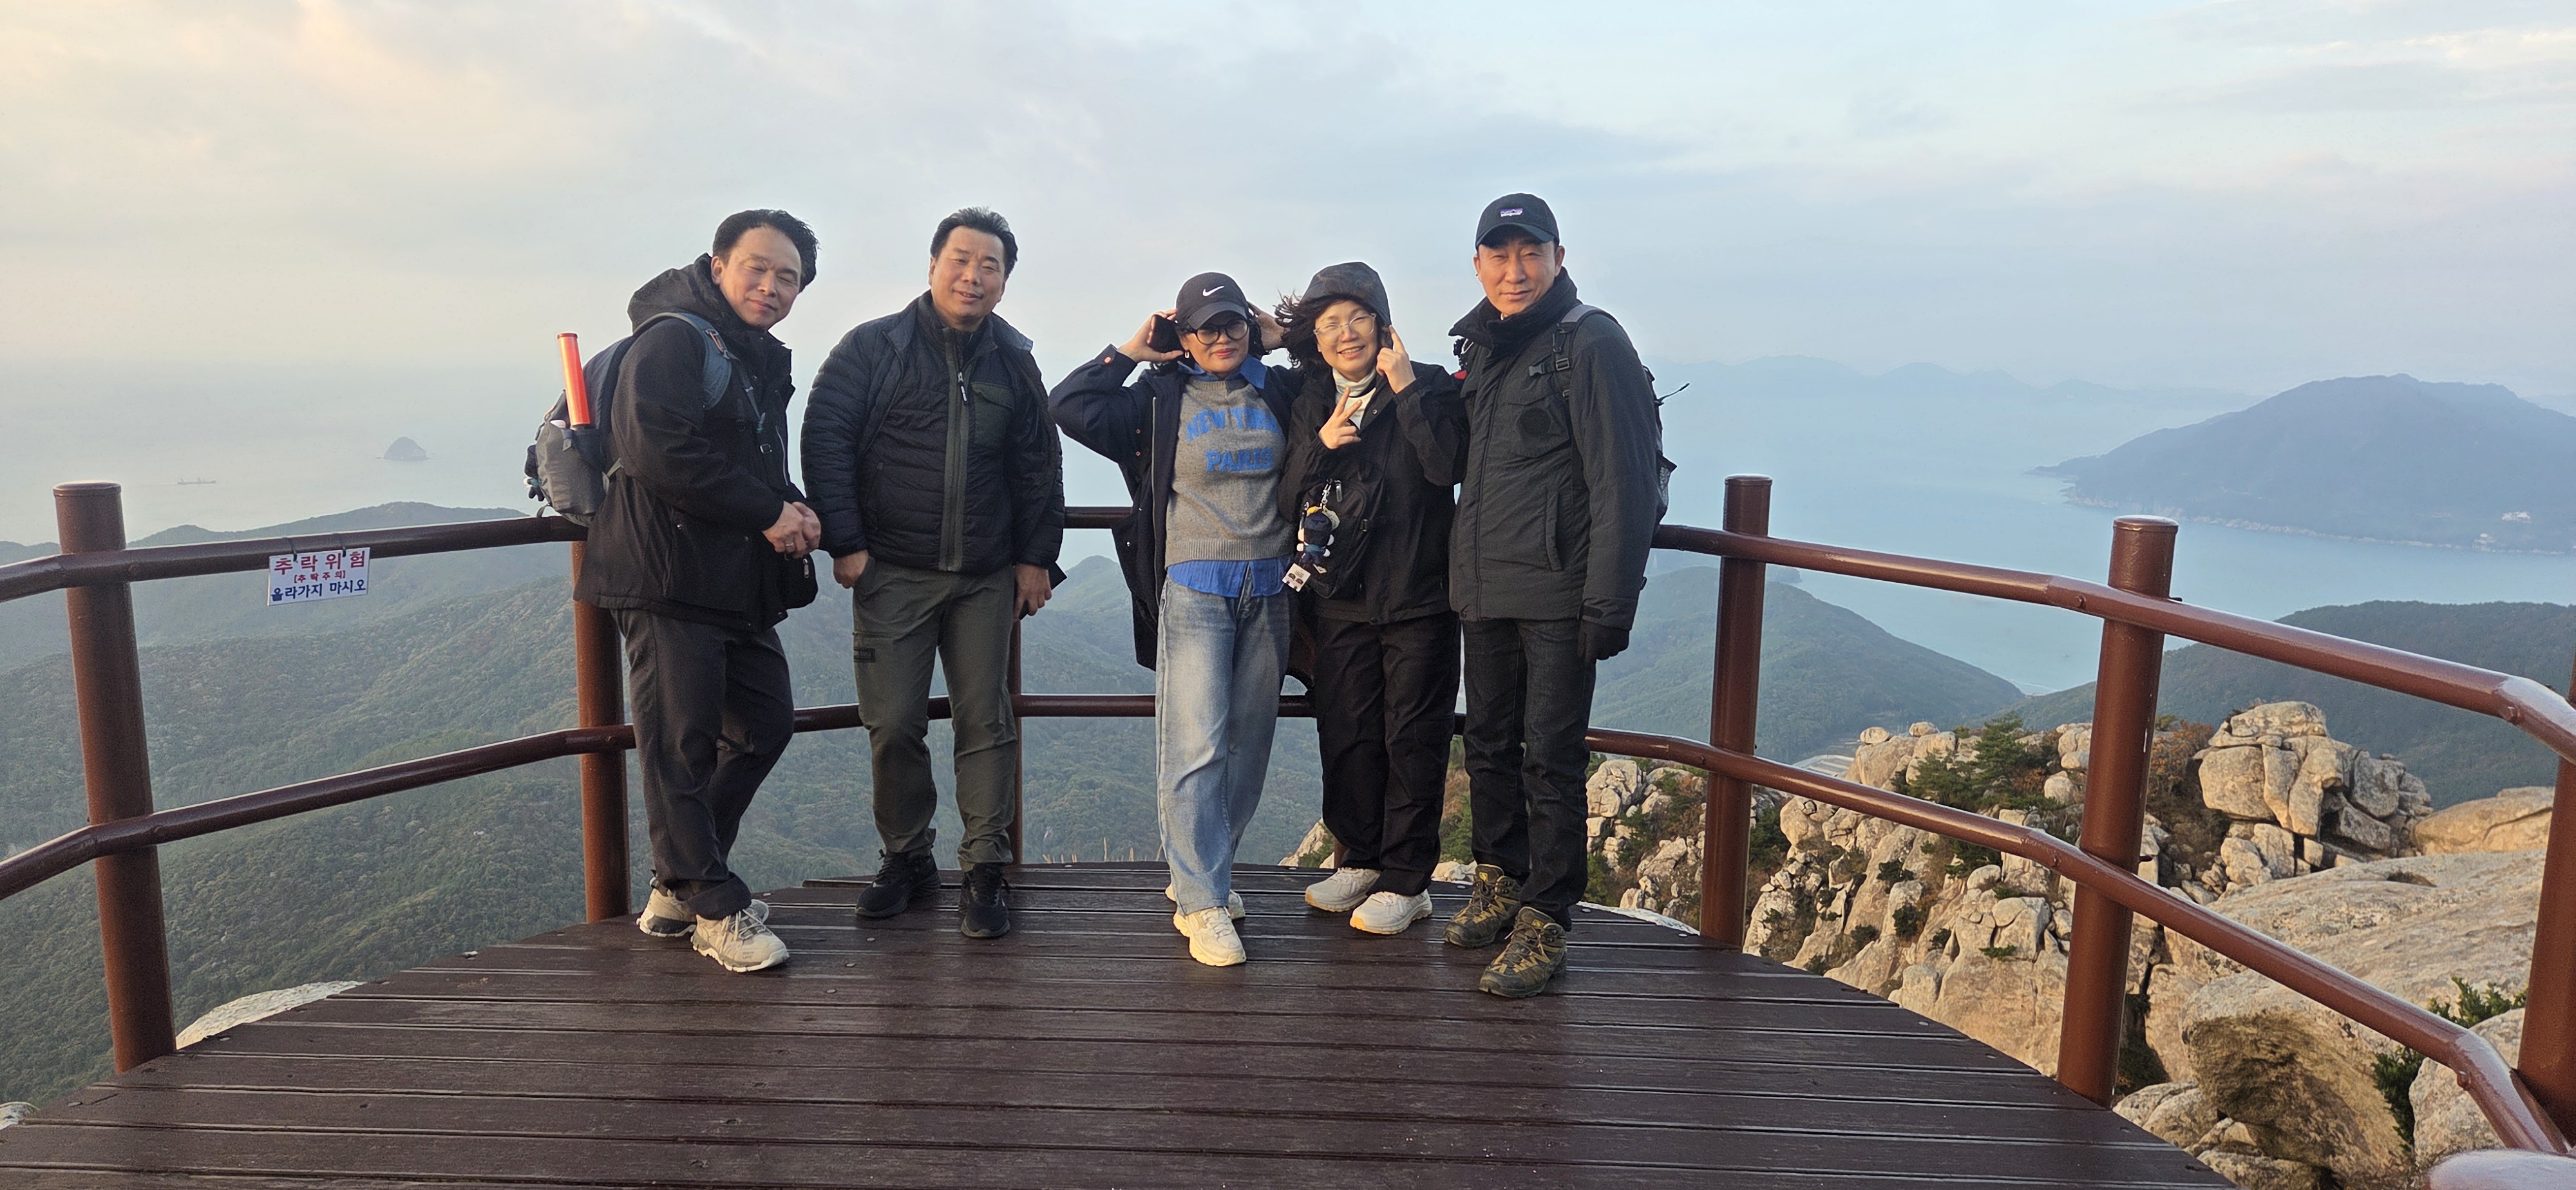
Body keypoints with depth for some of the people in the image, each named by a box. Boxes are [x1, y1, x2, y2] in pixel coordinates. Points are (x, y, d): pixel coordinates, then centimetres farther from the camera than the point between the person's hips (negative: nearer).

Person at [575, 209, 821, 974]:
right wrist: (769, 512, -19)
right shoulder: (674, 338, -10)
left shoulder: (763, 362, 19)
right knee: (682, 744, -3)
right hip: (668, 578, -10)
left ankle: (676, 890, 26)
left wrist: (793, 513, 1)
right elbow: (655, 448, -24)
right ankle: (715, 908, 8)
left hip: (739, 586, 10)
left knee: (767, 722, 14)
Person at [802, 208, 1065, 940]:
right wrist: (844, 543, -9)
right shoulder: (873, 348, -2)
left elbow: (1038, 465, 11)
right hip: (892, 574, -2)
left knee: (986, 721, 3)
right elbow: (825, 440, -4)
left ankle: (985, 872, 12)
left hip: (986, 578, 2)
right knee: (893, 725, 1)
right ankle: (907, 860, 19)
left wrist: (1036, 557, 6)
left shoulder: (1013, 362, 8)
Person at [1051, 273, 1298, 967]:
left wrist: (1285, 343, 11)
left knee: (1248, 743, 8)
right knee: (1195, 747, -11)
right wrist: (1131, 351, 0)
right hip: (1194, 590, -4)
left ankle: (1197, 872, 25)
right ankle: (1204, 905, -5)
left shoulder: (1280, 391, 10)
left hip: (1268, 590, 4)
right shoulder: (1160, 398, 3)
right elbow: (1071, 408, -4)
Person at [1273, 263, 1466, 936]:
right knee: (1346, 734, 11)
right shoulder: (1310, 406, 8)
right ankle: (1361, 861, 28)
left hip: (1419, 597, -4)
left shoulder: (1429, 389, -4)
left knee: (1412, 739, 2)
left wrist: (1407, 391, -22)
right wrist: (1320, 446, -12)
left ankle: (1406, 880, 14)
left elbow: (1450, 466, -21)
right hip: (1340, 601, 4)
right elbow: (1287, 503, 4)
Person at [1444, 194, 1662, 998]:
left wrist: (1608, 603, -18)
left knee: (1551, 758, -2)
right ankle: (1500, 880, 33)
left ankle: (1546, 922, 8)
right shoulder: (1480, 348, 14)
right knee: (1489, 745, 15)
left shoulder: (1592, 345, -9)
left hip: (1558, 597, -7)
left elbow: (1623, 486, -14)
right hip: (1486, 592, 7)